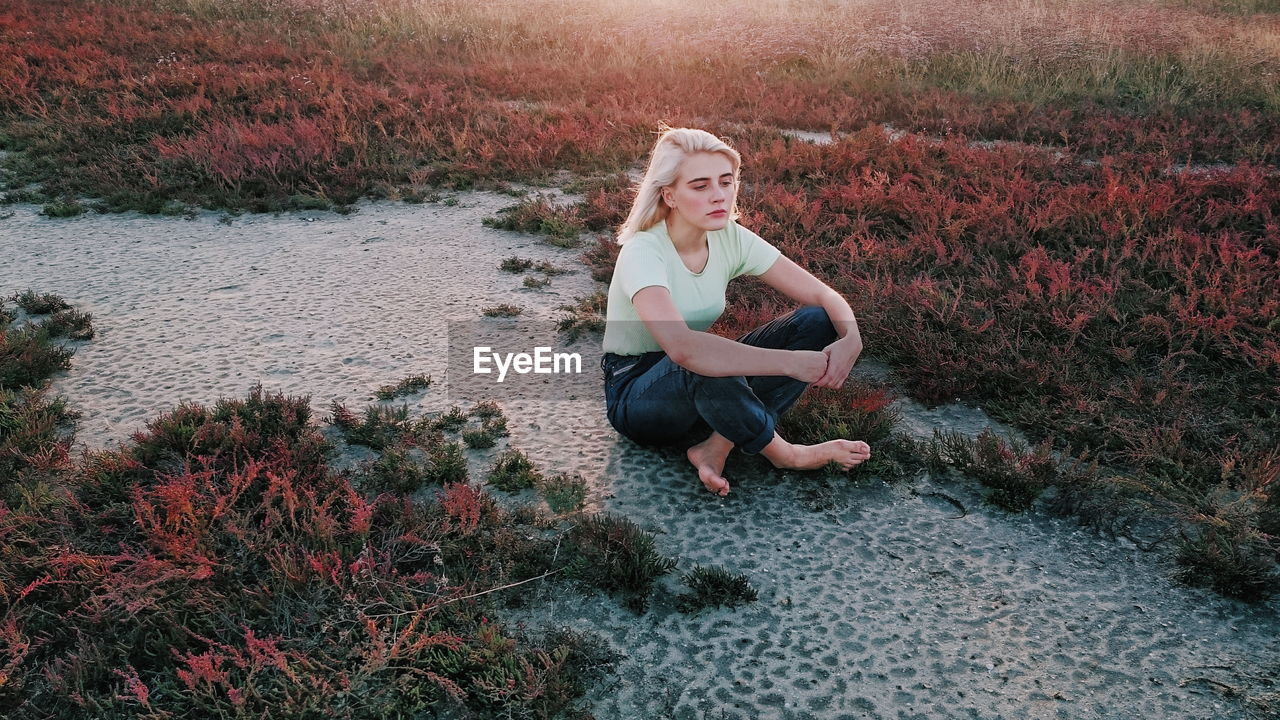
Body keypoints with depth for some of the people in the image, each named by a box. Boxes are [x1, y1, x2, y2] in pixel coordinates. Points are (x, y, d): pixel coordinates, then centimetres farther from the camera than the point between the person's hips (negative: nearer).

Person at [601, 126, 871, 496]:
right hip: (634, 394, -6)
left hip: (701, 387, 7)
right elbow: (682, 347, -43)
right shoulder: (642, 253, -26)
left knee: (816, 321, -12)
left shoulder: (731, 238, -8)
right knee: (702, 364, -41)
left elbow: (821, 295, -7)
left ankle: (717, 448, -20)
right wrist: (790, 362, -42)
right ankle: (784, 454, -17)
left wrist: (850, 339, -30)